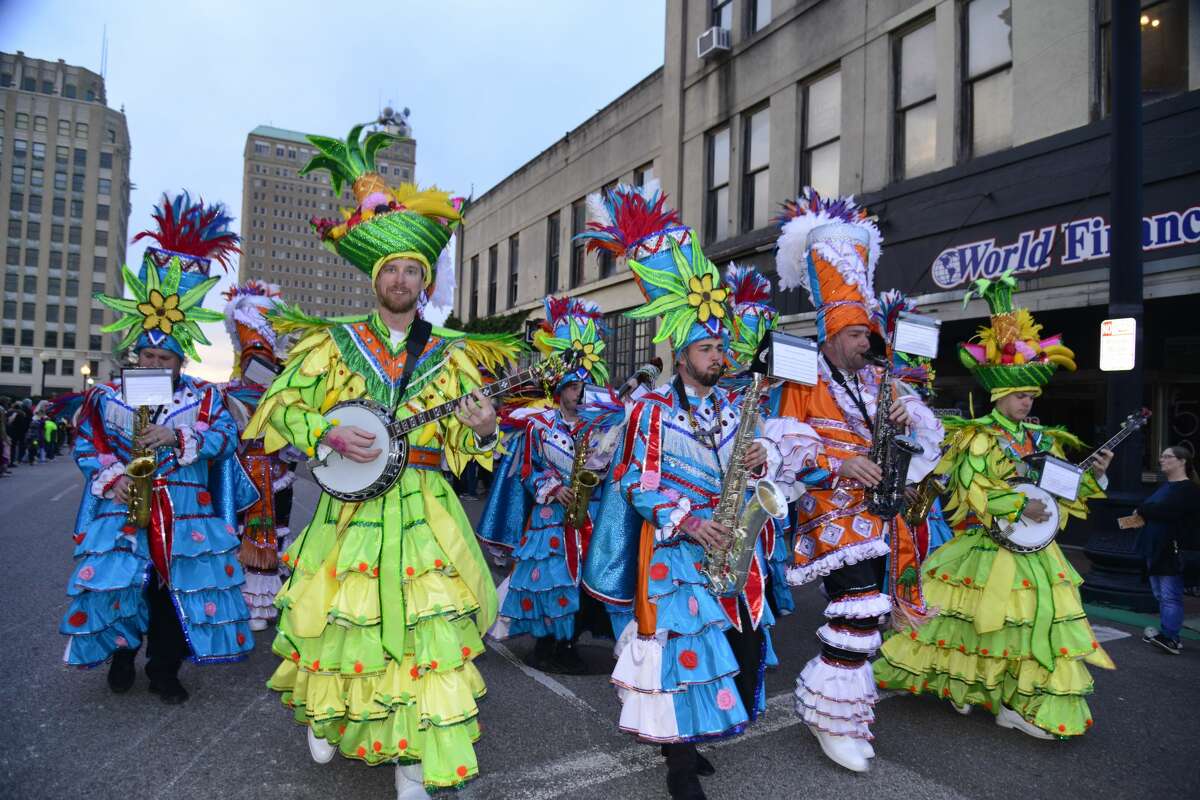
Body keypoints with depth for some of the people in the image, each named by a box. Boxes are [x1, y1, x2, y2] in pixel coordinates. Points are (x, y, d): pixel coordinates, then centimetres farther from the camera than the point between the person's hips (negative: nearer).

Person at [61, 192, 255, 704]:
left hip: (185, 513, -1)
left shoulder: (205, 397, 4)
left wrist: (176, 436, -21)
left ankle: (164, 670, 20)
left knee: (180, 588, 2)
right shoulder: (106, 396, 8)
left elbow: (225, 438, -8)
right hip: (123, 510, 1)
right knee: (116, 585, -4)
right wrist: (110, 477, -10)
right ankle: (122, 652, 28)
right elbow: (86, 445, 7)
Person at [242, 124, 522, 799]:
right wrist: (330, 437, -12)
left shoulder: (448, 355, 5)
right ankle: (328, 717, 41)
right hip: (351, 504, 0)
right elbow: (282, 404, 5)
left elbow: (461, 445, 5)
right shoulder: (336, 343, 4)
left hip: (424, 510, 0)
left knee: (429, 627, -4)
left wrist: (482, 430, -18)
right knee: (338, 618, 12)